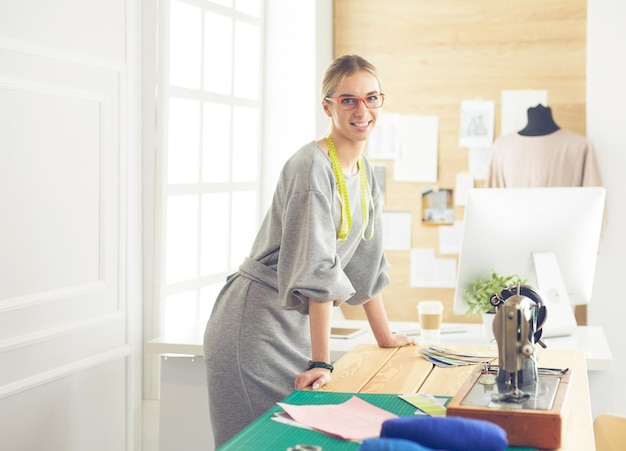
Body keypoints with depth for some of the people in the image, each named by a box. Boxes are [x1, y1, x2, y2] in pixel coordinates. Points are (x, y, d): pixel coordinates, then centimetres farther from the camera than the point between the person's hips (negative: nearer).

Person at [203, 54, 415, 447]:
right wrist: (321, 362, -24)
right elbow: (315, 268, -23)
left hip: (299, 325, 8)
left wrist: (385, 337, 23)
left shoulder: (366, 173, 9)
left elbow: (366, 262, 18)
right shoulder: (313, 167, -18)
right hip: (256, 324, -8)